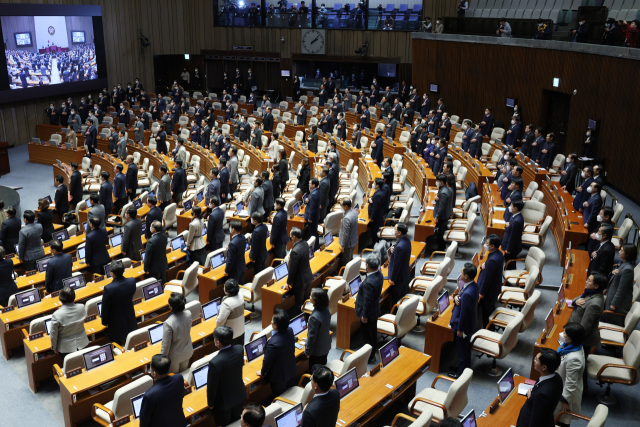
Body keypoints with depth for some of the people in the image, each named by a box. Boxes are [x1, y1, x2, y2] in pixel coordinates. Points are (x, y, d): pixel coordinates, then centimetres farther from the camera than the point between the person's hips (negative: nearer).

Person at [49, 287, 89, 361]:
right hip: (82, 344, 3)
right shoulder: (81, 307, -18)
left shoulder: (57, 315, -27)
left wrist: (54, 347, 2)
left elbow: (53, 334, -15)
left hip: (66, 348, -3)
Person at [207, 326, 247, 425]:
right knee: (237, 422, 29)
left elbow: (212, 386, -22)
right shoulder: (240, 349, -23)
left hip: (224, 401, -5)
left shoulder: (215, 363, -39)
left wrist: (210, 403, -5)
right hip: (239, 395, 5)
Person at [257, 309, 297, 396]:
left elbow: (267, 361, -24)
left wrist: (262, 373, -5)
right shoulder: (290, 331, -18)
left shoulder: (273, 343, -38)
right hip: (291, 370, 6)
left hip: (279, 376, -6)